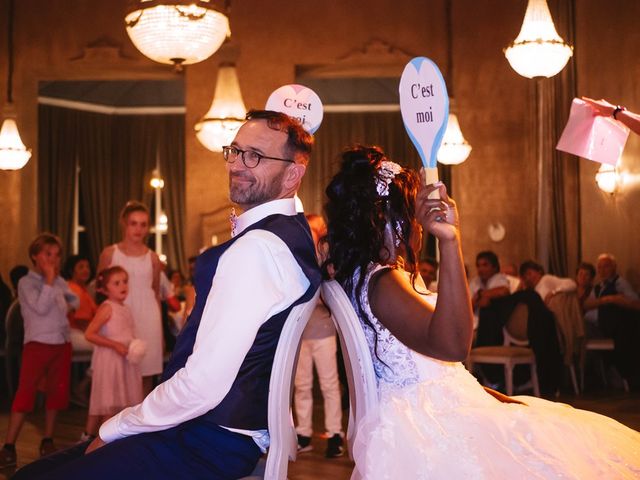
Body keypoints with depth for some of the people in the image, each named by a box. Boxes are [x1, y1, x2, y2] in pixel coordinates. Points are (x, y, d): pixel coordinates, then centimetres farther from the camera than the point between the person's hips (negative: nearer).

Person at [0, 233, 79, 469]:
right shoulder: (26, 282, -6)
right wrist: (48, 280, -16)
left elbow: (75, 301, 24)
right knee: (25, 392, -11)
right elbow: (41, 308, -19)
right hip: (37, 343, -6)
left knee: (57, 392, 8)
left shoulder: (59, 281, 12)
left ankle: (47, 441, 20)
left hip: (62, 343, 6)